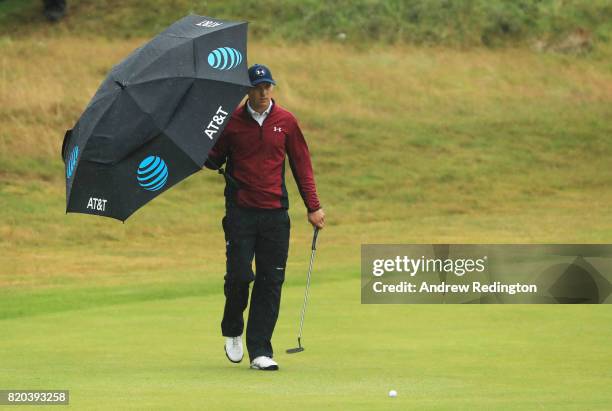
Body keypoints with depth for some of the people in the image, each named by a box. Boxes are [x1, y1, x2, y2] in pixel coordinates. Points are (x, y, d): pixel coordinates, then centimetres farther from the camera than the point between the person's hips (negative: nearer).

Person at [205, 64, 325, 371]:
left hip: (275, 212, 2)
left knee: (271, 281, -2)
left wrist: (313, 206, 7)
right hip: (240, 210, -2)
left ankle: (260, 351, 2)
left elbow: (301, 164, 11)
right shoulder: (232, 121, 2)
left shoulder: (286, 121, 7)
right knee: (239, 274, -9)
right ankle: (232, 331, 19)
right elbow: (214, 160, 9)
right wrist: (204, 154, -15)